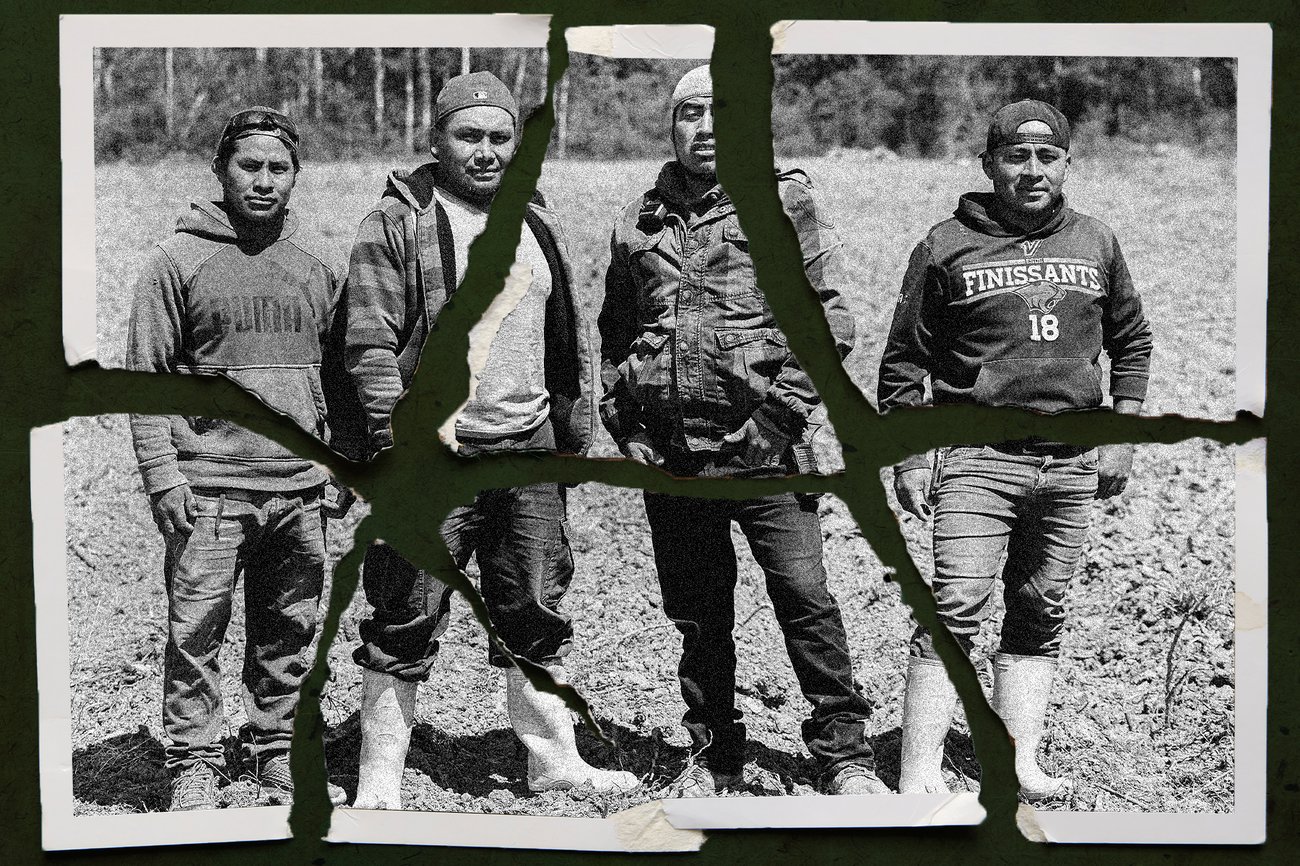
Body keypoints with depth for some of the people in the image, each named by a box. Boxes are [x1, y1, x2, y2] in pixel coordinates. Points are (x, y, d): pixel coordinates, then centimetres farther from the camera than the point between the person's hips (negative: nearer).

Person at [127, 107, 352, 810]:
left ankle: (279, 758, 22)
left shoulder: (313, 268, 13)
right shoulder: (178, 259, -1)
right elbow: (145, 376, -3)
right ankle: (194, 767, 10)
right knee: (195, 635, -2)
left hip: (300, 490, 4)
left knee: (290, 637, 10)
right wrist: (162, 474, -10)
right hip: (209, 488, -4)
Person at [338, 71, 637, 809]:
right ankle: (379, 784, 10)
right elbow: (371, 342, -10)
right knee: (407, 623, 0)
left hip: (529, 450, 6)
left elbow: (570, 337, 19)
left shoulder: (538, 225, 13)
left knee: (538, 614, 14)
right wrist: (396, 441, -15)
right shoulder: (398, 223, -6)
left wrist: (576, 433, 14)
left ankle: (555, 760, 28)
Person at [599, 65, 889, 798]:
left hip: (762, 447, -4)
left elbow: (829, 319, -4)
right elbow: (615, 332, 21)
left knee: (804, 594, -9)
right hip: (669, 456, 4)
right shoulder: (640, 222, 13)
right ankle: (716, 756, 27)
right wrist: (625, 423, 10)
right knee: (698, 615, 12)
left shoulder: (785, 203, 1)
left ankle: (846, 755, 3)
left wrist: (782, 413, -13)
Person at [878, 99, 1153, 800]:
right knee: (955, 613, -11)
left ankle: (1019, 762, 16)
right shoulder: (946, 248, 0)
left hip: (1072, 460, 4)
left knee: (1040, 615, 8)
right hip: (976, 457, -4)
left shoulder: (1095, 244, 11)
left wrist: (1122, 436, 10)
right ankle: (919, 777, -9)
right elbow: (904, 360, 2)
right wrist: (908, 458, -3)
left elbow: (1131, 341, 20)